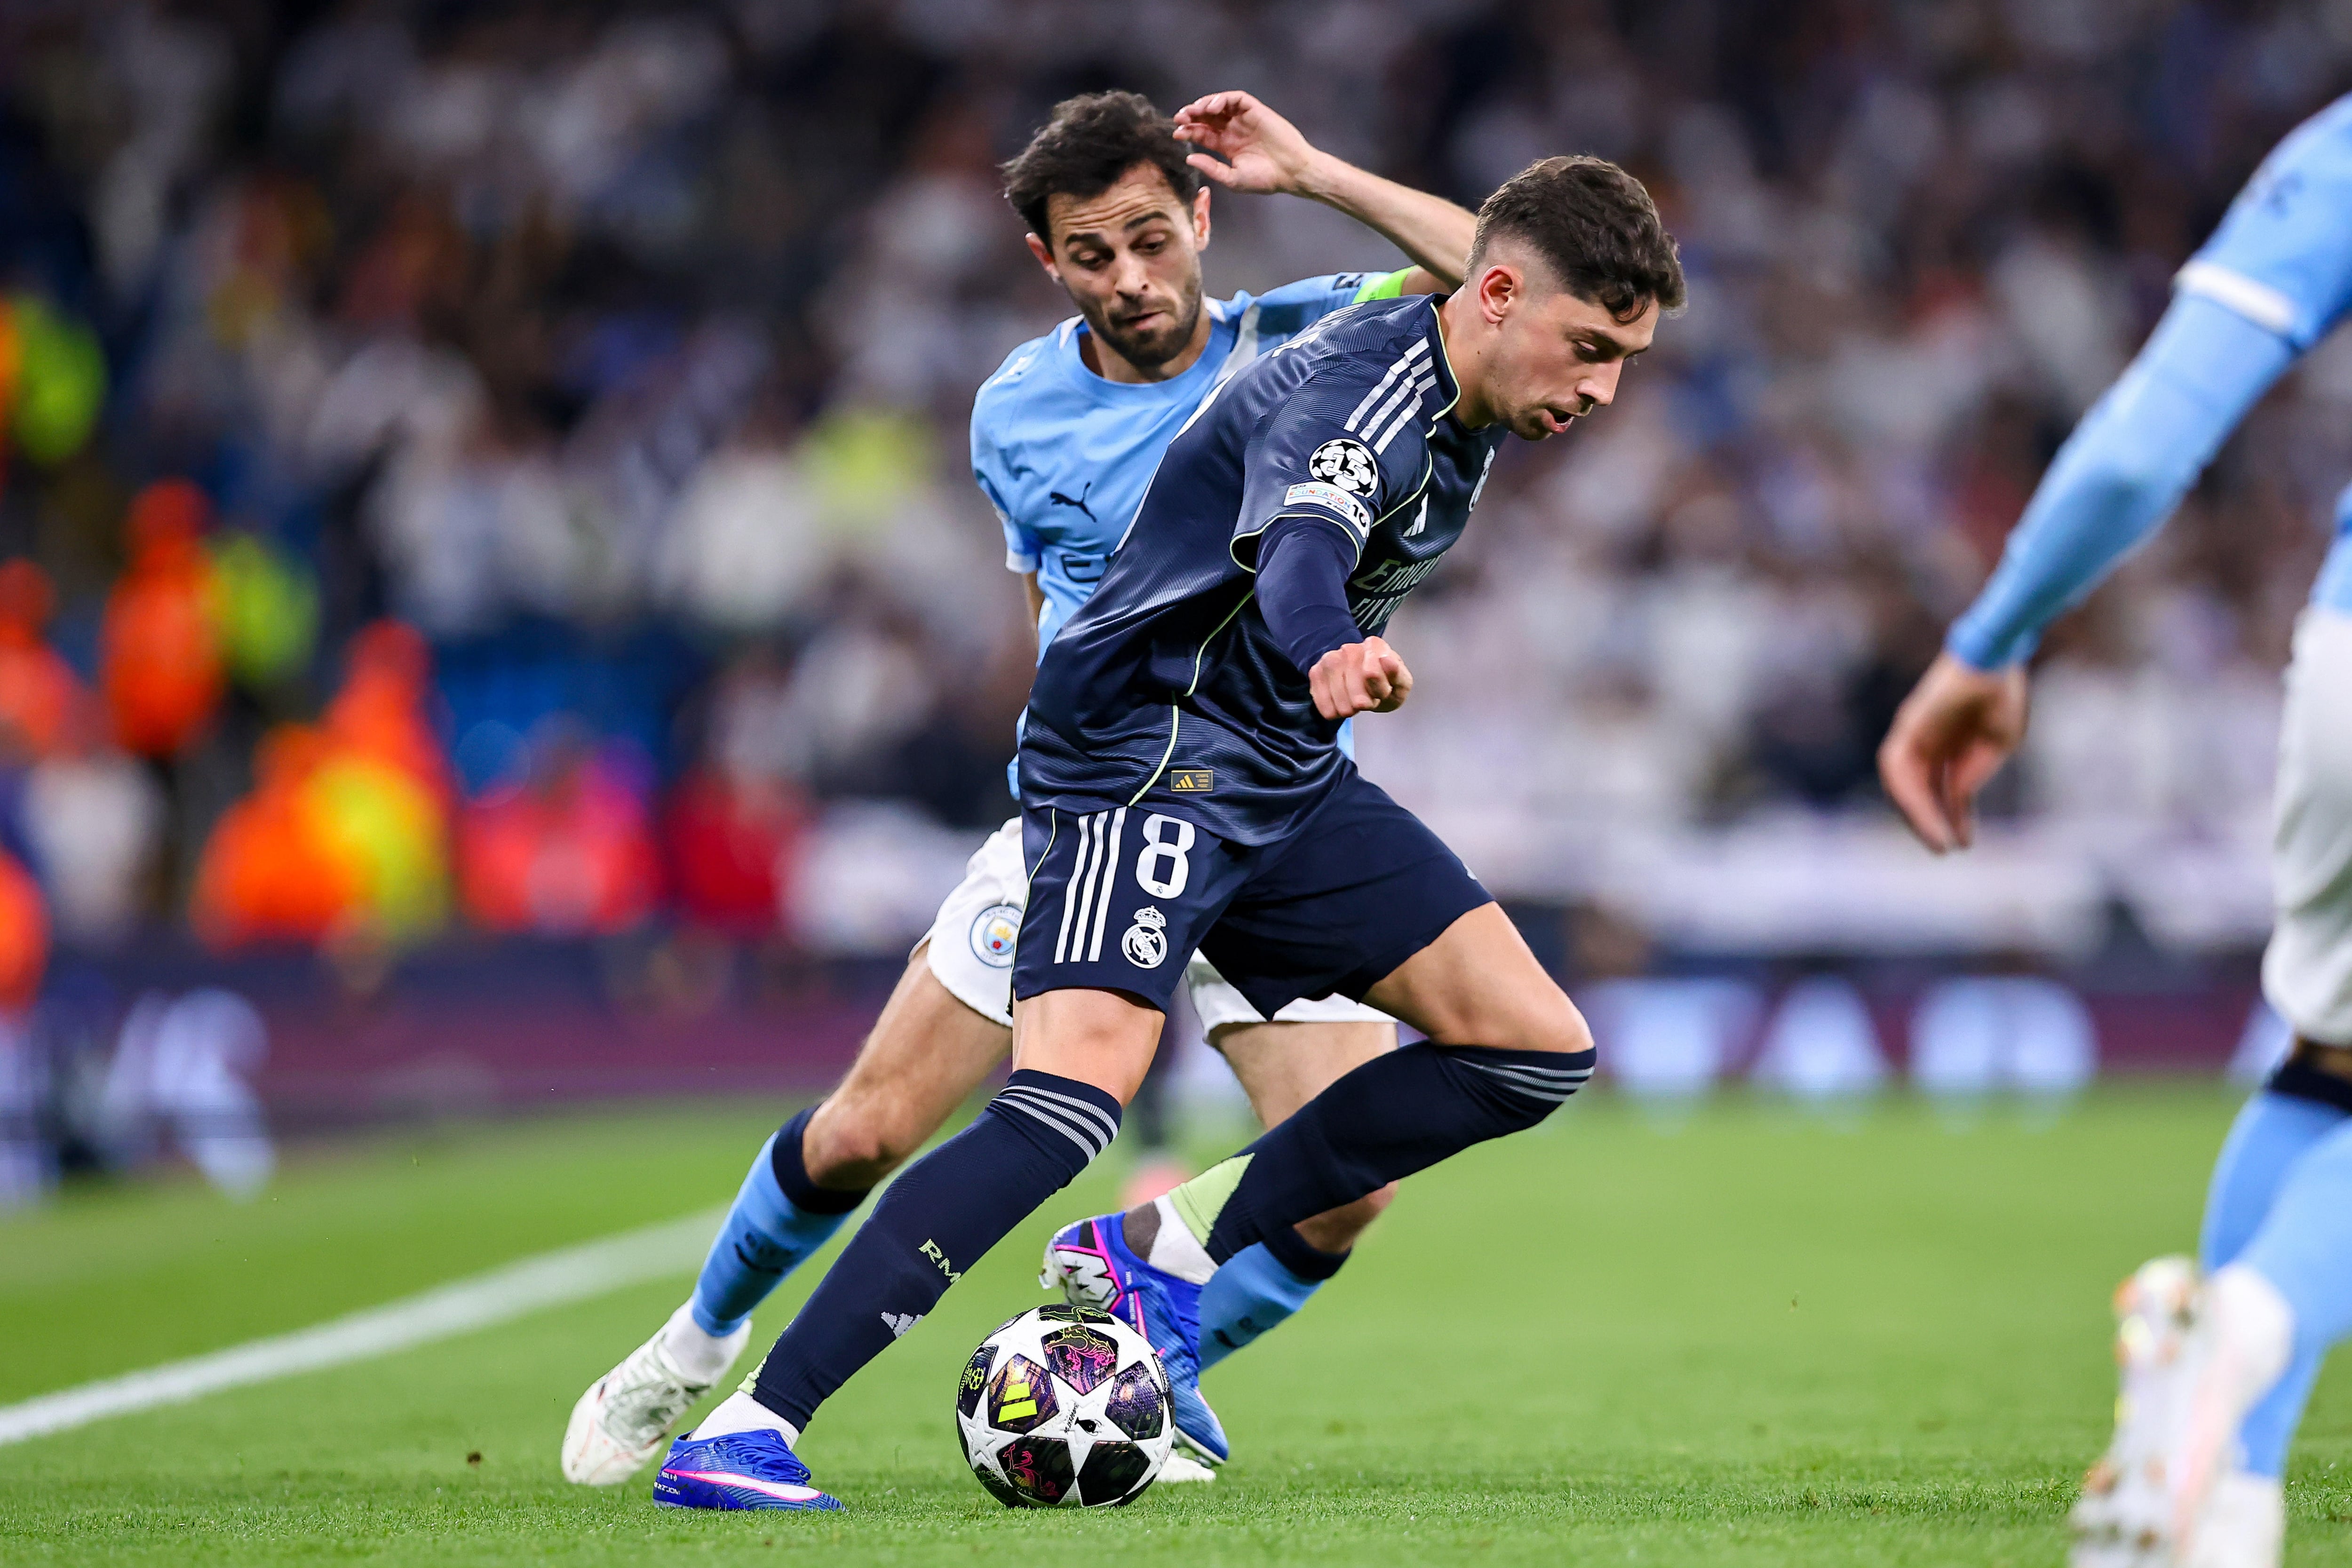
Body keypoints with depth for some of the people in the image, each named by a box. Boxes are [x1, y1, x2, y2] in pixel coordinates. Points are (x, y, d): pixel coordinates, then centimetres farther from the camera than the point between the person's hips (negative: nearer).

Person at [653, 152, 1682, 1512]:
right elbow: (1298, 548, -43)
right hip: (1149, 749, -9)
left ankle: (1175, 1252, 5)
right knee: (1079, 1092, -28)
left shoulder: (1463, 410, 8)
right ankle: (747, 1430, -30)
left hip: (1288, 781, 9)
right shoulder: (1354, 390, -22)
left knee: (1537, 1050, 0)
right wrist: (1328, 653, -65)